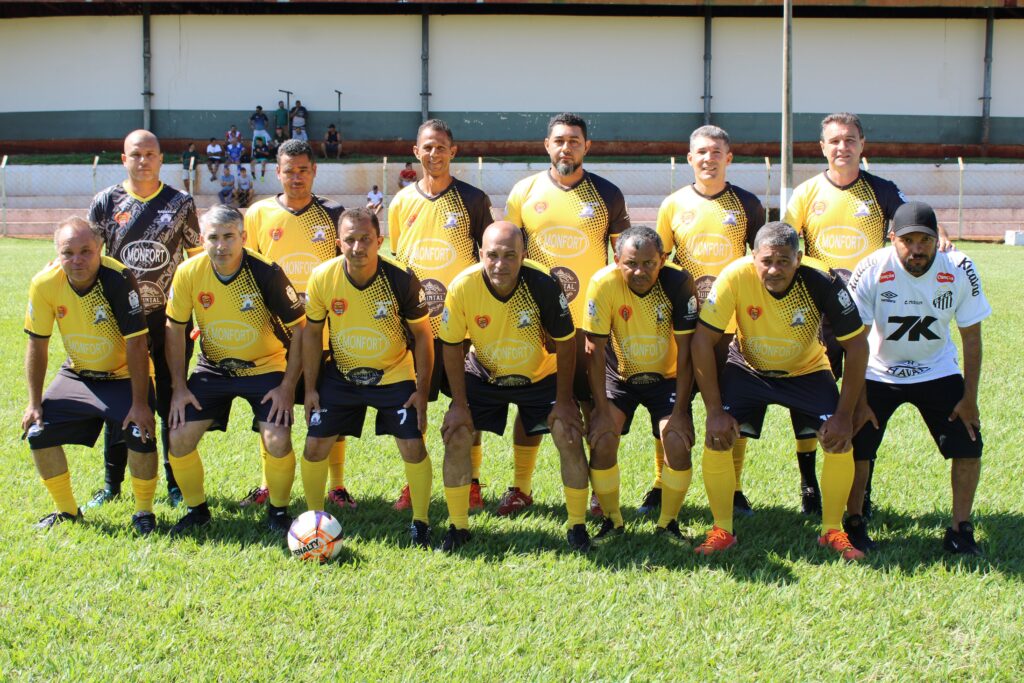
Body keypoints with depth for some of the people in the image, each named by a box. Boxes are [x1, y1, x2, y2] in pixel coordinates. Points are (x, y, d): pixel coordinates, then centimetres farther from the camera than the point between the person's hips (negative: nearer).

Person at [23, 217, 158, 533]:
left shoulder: (119, 279, -27)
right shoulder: (45, 284, -16)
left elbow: (136, 344, -24)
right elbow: (37, 344, -4)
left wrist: (140, 403, -24)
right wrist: (34, 402, -3)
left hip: (123, 377, -4)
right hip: (77, 375, 4)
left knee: (141, 435, -24)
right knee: (38, 433, -6)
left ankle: (143, 512, 2)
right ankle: (67, 510, 17)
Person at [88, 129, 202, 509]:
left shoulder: (181, 203, 3)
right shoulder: (106, 202, 3)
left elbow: (198, 259, 8)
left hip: (170, 319, -1)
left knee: (171, 405, 5)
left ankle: (176, 484, 16)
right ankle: (111, 484, 20)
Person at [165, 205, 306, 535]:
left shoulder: (267, 273, -22)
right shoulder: (189, 273, -14)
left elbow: (299, 328, -13)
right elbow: (175, 328, -1)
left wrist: (287, 387, -15)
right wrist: (179, 387, -4)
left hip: (265, 368, -3)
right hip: (213, 368, 3)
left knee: (278, 442, -20)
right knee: (179, 439, -8)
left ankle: (278, 512, 6)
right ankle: (197, 510, 16)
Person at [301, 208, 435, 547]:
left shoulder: (401, 278, -21)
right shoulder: (322, 277, -16)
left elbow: (422, 334, -8)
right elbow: (312, 331, -1)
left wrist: (422, 390, -10)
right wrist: (310, 388, -1)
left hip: (395, 376, -2)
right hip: (341, 375, 2)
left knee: (413, 447, -10)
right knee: (315, 445, -3)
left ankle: (420, 524, 9)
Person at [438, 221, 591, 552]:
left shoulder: (543, 284, -30)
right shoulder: (463, 287, -27)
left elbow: (565, 343, -16)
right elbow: (453, 347, -12)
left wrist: (564, 400, -13)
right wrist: (459, 404, -11)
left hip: (541, 375, -1)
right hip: (484, 375, 1)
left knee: (570, 438, -12)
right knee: (456, 437, -10)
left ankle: (577, 527, 7)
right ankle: (457, 527, 9)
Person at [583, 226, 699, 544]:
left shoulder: (678, 283, -24)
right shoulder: (604, 283, -25)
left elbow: (685, 352, -17)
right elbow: (596, 351, -18)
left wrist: (680, 411, -18)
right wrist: (602, 410, -20)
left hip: (667, 376, 0)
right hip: (619, 375, 0)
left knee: (678, 442, -19)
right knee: (602, 438, -19)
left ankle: (668, 523, 5)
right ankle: (612, 520, 4)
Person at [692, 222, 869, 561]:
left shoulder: (823, 283, -28)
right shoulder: (735, 276, -29)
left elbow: (857, 346, -17)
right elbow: (702, 341, -21)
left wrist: (844, 414, -20)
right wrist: (715, 410, -22)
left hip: (806, 370, 0)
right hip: (747, 368, 0)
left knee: (840, 440, -16)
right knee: (717, 437, -18)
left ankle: (832, 531, 6)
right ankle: (722, 530, 0)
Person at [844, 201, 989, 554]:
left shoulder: (959, 270, -19)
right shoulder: (872, 270, -24)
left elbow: (971, 337, -9)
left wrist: (969, 397, -9)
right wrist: (858, 398, -18)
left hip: (938, 371, 2)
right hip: (878, 373, -1)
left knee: (968, 444, -6)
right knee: (857, 445, -11)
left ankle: (961, 529, 10)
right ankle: (854, 522, 12)